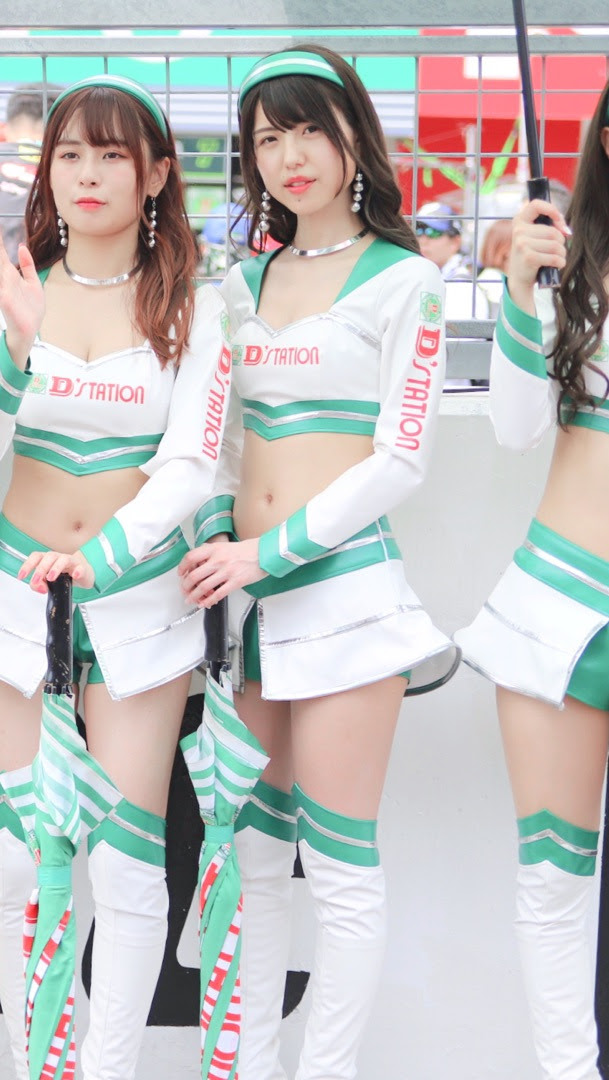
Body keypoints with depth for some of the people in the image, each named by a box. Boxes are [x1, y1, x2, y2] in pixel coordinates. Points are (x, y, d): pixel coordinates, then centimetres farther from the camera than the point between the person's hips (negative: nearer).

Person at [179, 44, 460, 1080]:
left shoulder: (402, 280, -3)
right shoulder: (246, 282, 14)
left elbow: (401, 459, -9)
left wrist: (268, 552, -14)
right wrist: (214, 548, 1)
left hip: (345, 585, -6)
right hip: (247, 585, 6)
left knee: (339, 863, -1)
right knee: (254, 844, 12)